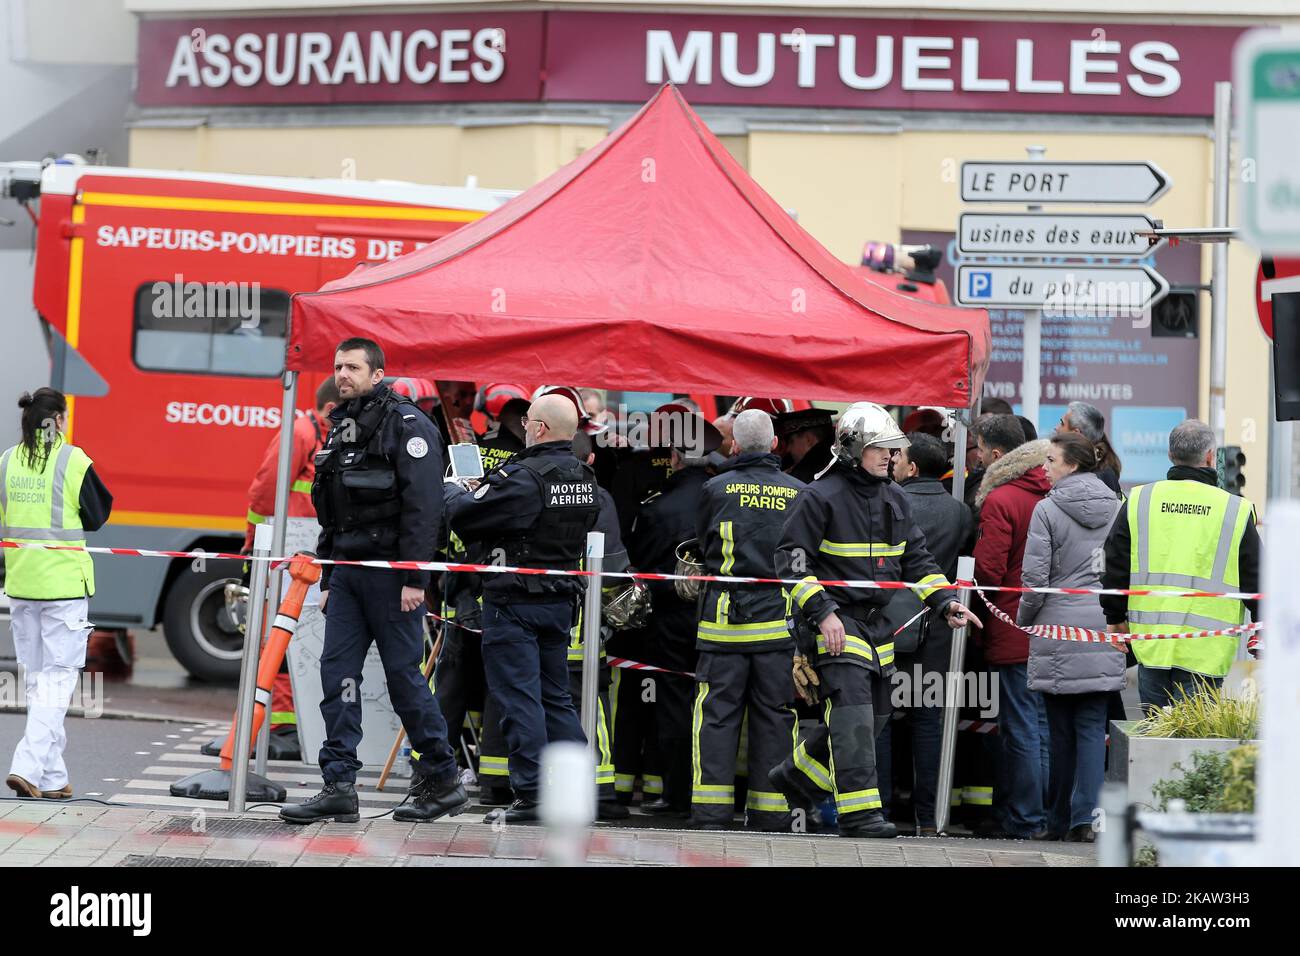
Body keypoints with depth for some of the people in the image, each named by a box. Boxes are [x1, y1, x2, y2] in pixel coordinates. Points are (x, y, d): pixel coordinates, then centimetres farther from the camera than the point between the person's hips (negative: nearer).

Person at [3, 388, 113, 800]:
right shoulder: (73, 461, -11)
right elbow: (96, 516, -3)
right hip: (63, 581, -5)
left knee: (36, 680, 13)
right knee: (58, 678, -1)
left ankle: (53, 777, 16)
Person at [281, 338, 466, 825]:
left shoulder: (406, 424, -7)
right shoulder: (341, 429, 18)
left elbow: (423, 504, -15)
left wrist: (415, 579, -20)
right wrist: (328, 580, 20)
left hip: (391, 572, -8)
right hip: (348, 571, 8)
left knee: (404, 674, -3)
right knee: (337, 672, -1)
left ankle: (443, 780, 8)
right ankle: (339, 788, -3)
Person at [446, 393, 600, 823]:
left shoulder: (525, 477, -18)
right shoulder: (585, 479, 7)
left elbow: (464, 516, -18)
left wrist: (457, 495, 8)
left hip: (515, 600, -8)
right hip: (562, 599, 8)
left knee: (519, 697, -4)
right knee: (556, 696, 15)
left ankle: (532, 793, -7)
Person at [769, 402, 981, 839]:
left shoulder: (894, 499, 13)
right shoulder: (821, 498, -10)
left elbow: (916, 559, 18)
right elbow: (792, 561, -10)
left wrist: (945, 602, 4)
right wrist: (822, 612, -19)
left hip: (876, 622, 8)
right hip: (835, 624, -8)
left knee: (873, 716, 13)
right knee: (853, 716, -15)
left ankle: (798, 777, 30)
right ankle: (858, 812, -14)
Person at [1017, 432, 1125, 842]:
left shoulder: (1048, 510, -7)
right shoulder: (1116, 508, 7)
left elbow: (1035, 577, -9)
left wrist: (1024, 620, 6)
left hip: (1059, 632, -3)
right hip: (1106, 633, 3)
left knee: (1061, 731, 6)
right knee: (1093, 727, 3)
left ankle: (1060, 820, 11)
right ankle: (1085, 817, -6)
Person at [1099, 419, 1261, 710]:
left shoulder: (1138, 500, 4)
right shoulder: (1236, 510, 0)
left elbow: (1115, 566, 9)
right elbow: (1255, 579, 5)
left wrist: (1115, 617, 21)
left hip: (1150, 644, 2)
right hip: (1206, 651, -2)